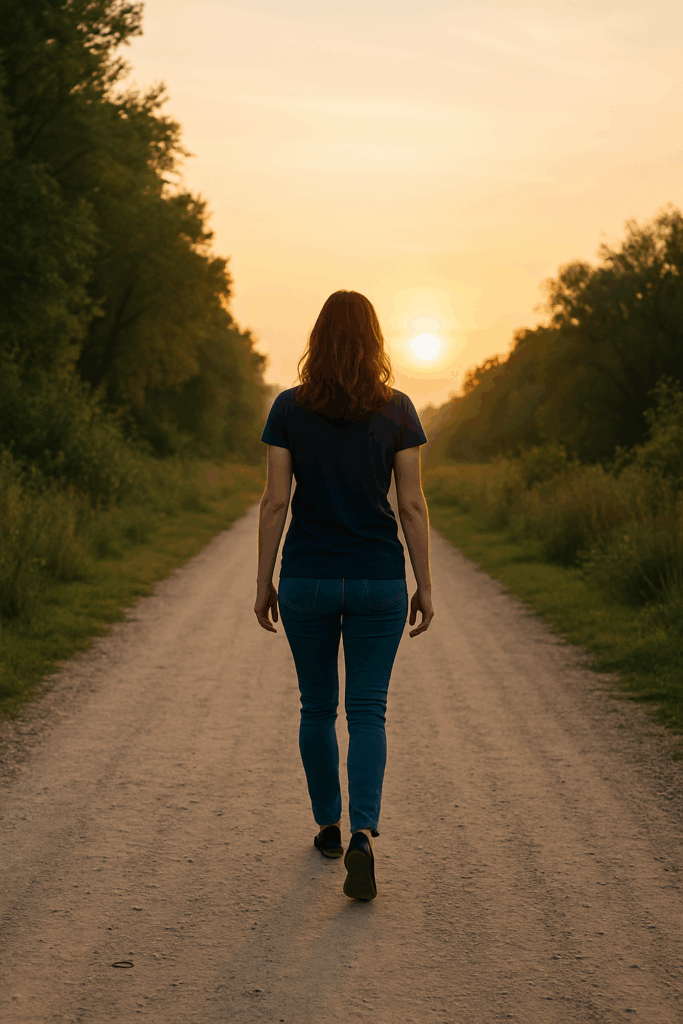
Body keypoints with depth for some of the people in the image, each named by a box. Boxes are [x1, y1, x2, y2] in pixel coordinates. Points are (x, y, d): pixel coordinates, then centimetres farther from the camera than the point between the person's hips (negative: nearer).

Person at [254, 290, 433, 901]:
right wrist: (425, 585, 4)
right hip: (378, 578, 0)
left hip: (306, 580, 1)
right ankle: (364, 835, -15)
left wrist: (264, 582, 4)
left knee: (317, 709, 16)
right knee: (368, 712, 3)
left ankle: (329, 825, 28)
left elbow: (276, 501, -4)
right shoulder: (397, 410, -3)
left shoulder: (290, 409, -3)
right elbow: (412, 505, -3)